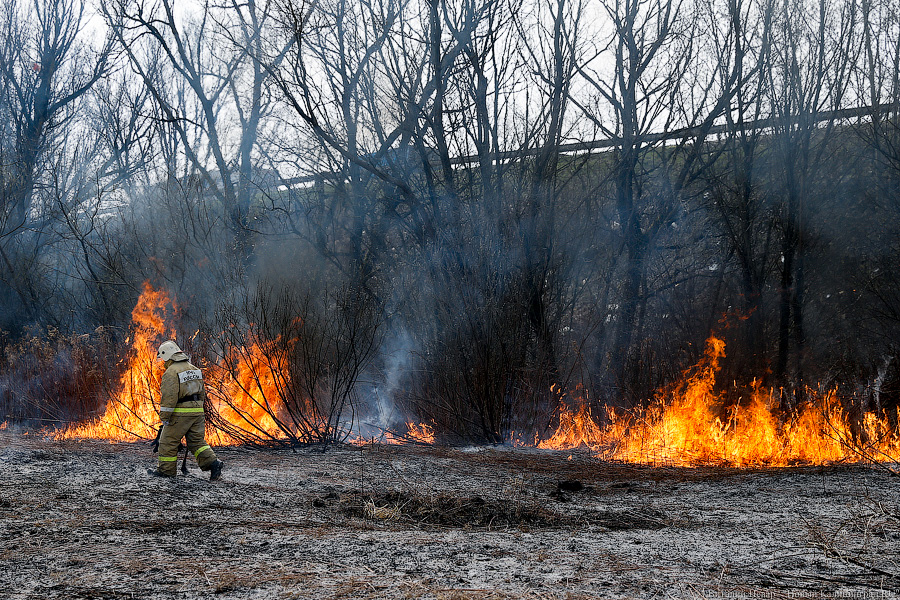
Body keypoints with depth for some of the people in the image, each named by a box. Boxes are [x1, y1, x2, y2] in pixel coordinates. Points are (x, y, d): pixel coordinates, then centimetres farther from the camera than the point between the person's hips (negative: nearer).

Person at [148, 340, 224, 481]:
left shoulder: (171, 372, -13)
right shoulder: (194, 369, 14)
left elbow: (169, 396, -19)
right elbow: (202, 392, 19)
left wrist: (164, 417, -14)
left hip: (180, 413, -7)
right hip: (197, 410, 7)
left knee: (168, 441, 7)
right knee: (197, 441, 9)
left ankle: (166, 470, 13)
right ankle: (213, 463, -7)